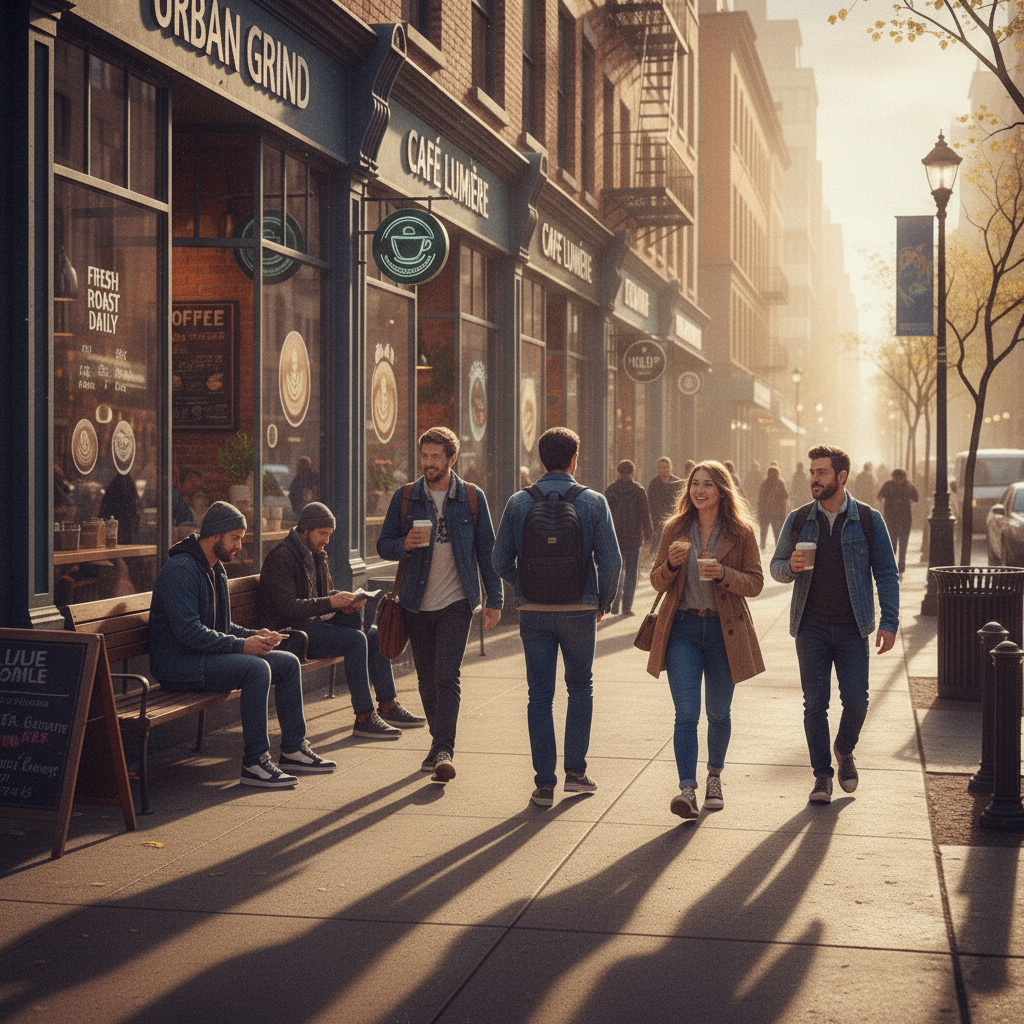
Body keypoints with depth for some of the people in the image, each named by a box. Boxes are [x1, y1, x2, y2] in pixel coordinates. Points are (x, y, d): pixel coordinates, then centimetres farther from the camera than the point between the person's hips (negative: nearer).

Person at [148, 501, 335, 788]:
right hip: (179, 665, -10)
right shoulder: (181, 569, -16)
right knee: (257, 668, -30)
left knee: (288, 663, 3)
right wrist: (241, 645, -24)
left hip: (209, 655, 10)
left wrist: (254, 635, 4)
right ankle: (254, 763, -26)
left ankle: (294, 749, 10)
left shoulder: (216, 569, 16)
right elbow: (189, 631, -25)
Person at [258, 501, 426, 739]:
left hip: (316, 622, 10)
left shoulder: (317, 555, 15)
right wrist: (331, 603, -25)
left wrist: (346, 600, -1)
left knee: (374, 634, -1)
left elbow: (327, 592, 23)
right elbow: (287, 606, -22)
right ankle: (364, 718, -25)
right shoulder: (281, 557, -15)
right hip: (292, 631, -10)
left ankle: (388, 707, 3)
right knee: (355, 639, -26)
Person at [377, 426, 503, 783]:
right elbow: (383, 546, 6)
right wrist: (406, 544, -17)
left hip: (456, 602, -3)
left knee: (447, 676, -15)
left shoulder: (472, 498, 2)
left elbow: (487, 551, 6)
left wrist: (494, 600, 3)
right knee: (427, 680, 10)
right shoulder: (404, 497, 5)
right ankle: (439, 744, 27)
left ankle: (443, 752, -18)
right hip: (417, 604, 3)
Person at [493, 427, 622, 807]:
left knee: (540, 695, 6)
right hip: (579, 609, -1)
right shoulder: (593, 502, -5)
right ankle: (575, 771, 16)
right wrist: (602, 602, 10)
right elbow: (611, 561, -6)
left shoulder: (519, 503, -2)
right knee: (580, 688, 18)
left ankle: (544, 783, 5)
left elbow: (501, 561, 1)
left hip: (533, 612, 1)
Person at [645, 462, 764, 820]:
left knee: (718, 712, 13)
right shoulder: (676, 529, 6)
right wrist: (672, 564, -13)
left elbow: (755, 583, -1)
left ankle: (715, 775, 35)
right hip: (683, 629, 0)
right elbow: (657, 582, 9)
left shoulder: (740, 532, 0)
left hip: (723, 629, 0)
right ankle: (687, 789, -15)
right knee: (686, 713, -10)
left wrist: (724, 574, -18)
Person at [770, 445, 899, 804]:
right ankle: (822, 775, 12)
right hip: (811, 626, 1)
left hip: (851, 627, -1)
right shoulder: (798, 520, 5)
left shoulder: (868, 519, 0)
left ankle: (845, 751, 26)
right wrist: (791, 566, -13)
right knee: (815, 703, 1)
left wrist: (889, 622, -7)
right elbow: (776, 566, 12)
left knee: (856, 701, -4)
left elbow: (886, 573, 1)